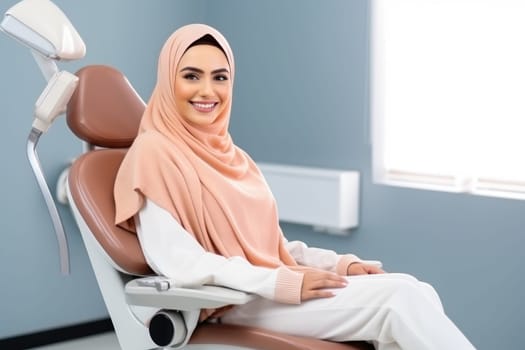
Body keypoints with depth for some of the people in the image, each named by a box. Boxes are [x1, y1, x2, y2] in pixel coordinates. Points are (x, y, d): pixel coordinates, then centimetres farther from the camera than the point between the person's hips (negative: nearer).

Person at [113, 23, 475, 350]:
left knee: (417, 292, -16)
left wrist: (342, 263, 1)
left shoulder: (232, 156, 17)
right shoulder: (154, 153, -7)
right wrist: (283, 283, -21)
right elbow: (176, 261, -16)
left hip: (278, 288, 7)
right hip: (235, 301, -7)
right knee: (398, 298, -21)